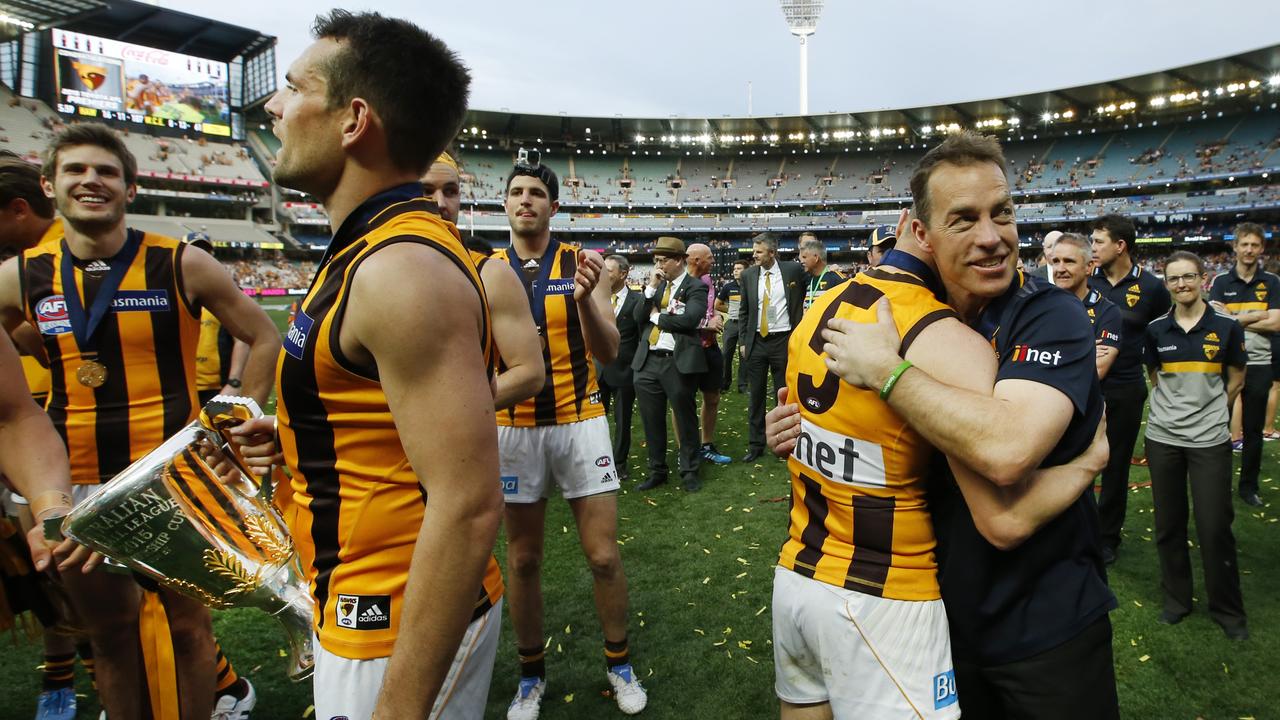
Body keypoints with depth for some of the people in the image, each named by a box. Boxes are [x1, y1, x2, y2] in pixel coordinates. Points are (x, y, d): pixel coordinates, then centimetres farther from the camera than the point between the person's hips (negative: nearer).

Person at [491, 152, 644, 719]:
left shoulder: (580, 264, -2)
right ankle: (531, 672, 31)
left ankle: (618, 661, 27)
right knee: (522, 559, 11)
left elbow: (608, 352, -10)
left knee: (603, 555, 3)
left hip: (579, 422, -1)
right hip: (514, 428, 2)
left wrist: (585, 301, -27)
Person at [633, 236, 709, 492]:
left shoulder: (696, 287, -3)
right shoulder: (656, 286, 15)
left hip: (679, 362, -6)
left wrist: (657, 316, -7)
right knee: (652, 420, 12)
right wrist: (651, 287, -4)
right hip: (648, 361, 6)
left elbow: (689, 319, -20)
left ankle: (689, 471, 21)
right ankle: (657, 471, 26)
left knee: (685, 418, 6)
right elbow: (639, 316, 5)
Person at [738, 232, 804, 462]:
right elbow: (743, 311, 10)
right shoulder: (748, 274, 3)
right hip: (756, 342, 2)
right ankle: (755, 444, 17)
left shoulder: (793, 270, -4)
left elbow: (804, 295, 10)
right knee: (756, 396, 7)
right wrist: (743, 341, 4)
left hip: (784, 340, -2)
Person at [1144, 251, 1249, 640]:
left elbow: (1237, 377, 9)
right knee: (1168, 524, 9)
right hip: (1163, 437, 2)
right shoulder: (1156, 329, 1)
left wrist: (1208, 410, 9)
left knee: (1215, 527, 0)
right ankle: (1176, 599, 26)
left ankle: (1228, 608, 20)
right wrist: (1177, 407, 8)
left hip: (1210, 440, -2)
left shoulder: (1226, 326, -3)